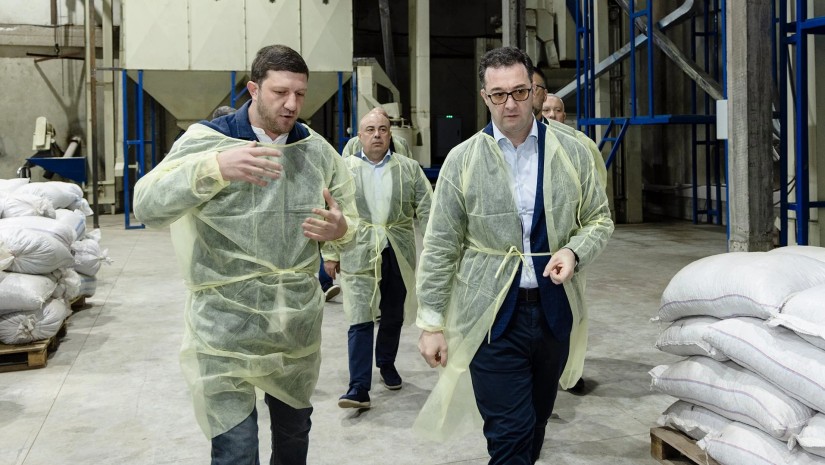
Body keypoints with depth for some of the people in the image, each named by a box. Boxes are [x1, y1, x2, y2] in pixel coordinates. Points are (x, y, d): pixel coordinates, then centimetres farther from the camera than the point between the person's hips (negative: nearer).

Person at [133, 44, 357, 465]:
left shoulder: (318, 151, 5)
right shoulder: (207, 140, -7)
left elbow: (350, 219, 14)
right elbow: (147, 206, -19)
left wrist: (340, 230, -12)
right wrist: (215, 167, -36)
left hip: (298, 330, 5)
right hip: (226, 333, -4)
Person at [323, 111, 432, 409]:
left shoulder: (409, 168, 5)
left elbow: (426, 211, 4)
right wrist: (329, 253, 2)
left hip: (398, 254, 2)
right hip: (358, 255, -2)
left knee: (393, 317, 15)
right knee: (360, 321, -6)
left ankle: (386, 364, 36)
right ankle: (359, 388, -6)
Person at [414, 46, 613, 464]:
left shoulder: (574, 151, 1)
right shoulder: (462, 161, -4)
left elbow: (599, 219, 10)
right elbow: (439, 250, -2)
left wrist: (574, 251, -12)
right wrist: (431, 324, -3)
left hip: (555, 309, 3)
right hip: (492, 317, -3)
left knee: (537, 423, 18)